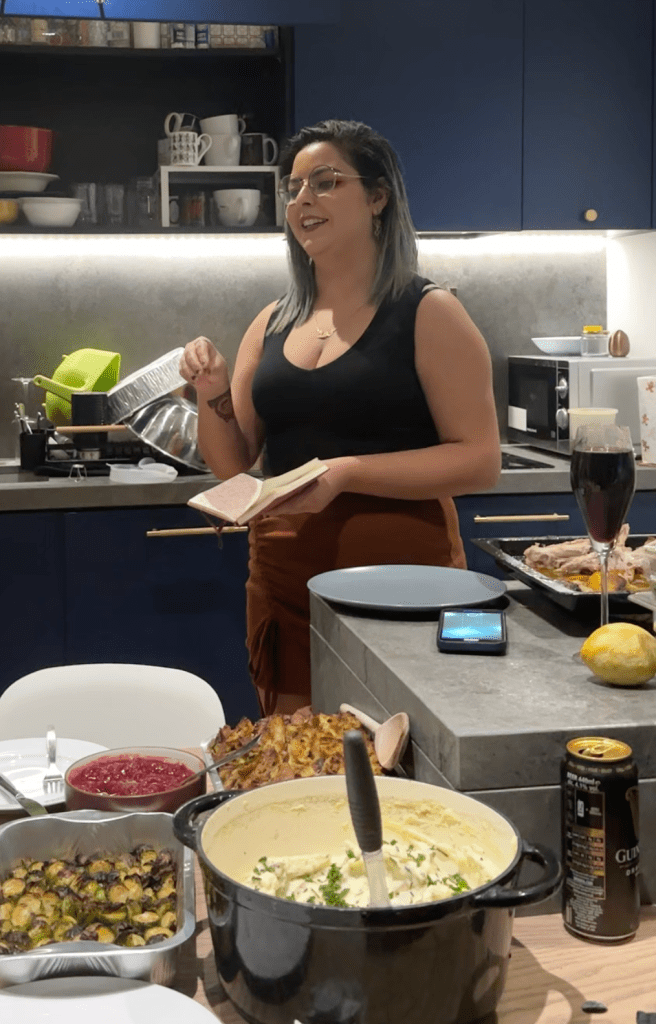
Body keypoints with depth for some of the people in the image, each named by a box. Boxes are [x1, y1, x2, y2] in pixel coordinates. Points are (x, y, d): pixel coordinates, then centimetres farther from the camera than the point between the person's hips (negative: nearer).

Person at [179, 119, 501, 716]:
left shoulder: (428, 315, -5)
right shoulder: (273, 324, 10)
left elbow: (480, 461, -12)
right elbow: (233, 466, 13)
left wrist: (347, 472, -21)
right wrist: (213, 394, -6)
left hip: (399, 569, -5)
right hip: (283, 573, 5)